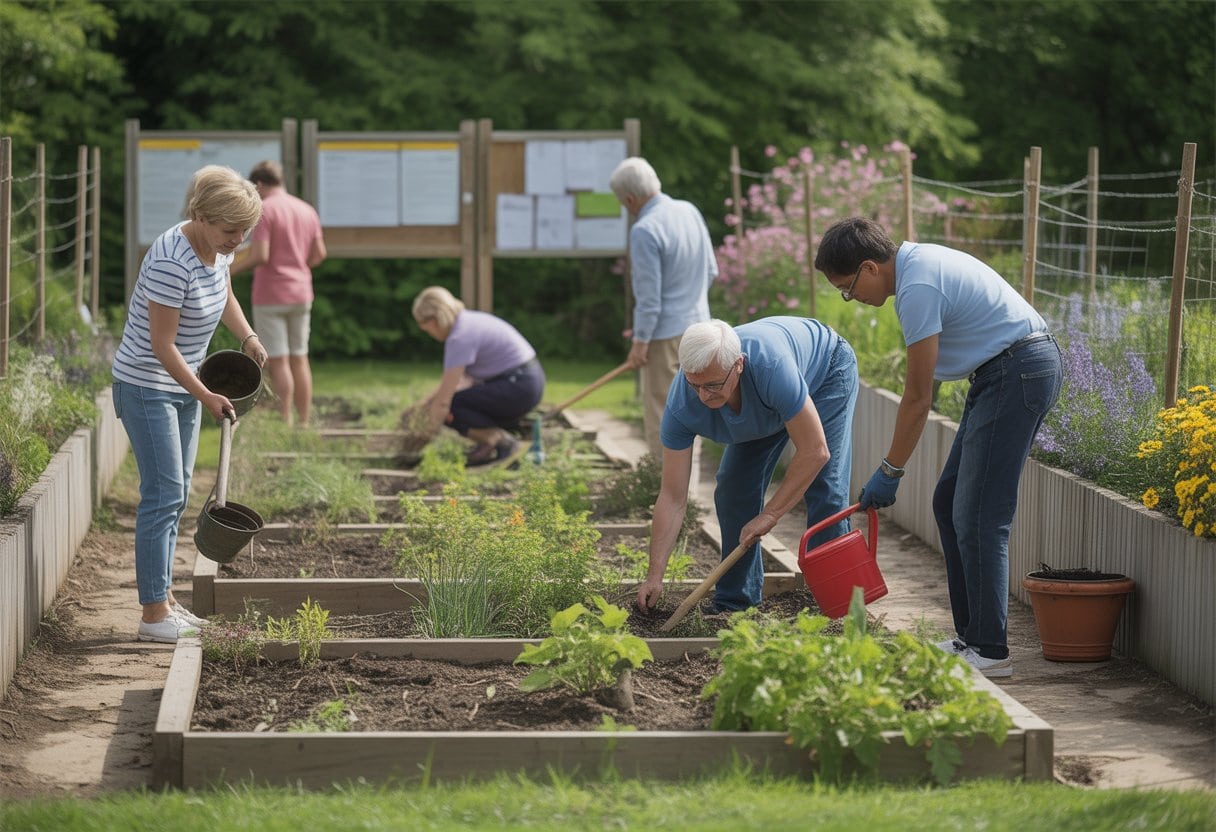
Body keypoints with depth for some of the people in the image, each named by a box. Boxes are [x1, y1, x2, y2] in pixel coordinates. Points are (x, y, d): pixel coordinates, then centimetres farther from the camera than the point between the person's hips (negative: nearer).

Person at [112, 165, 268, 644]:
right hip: (147, 387, -9)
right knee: (163, 494, -11)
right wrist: (205, 396, -20)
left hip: (183, 385, 9)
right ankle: (154, 614, -9)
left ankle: (163, 600, 20)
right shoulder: (172, 262, -28)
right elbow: (162, 345, -24)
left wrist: (248, 337, 6)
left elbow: (224, 295, 22)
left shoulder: (217, 248, -1)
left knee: (175, 494, 12)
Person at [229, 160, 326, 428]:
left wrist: (231, 270, -6)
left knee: (278, 361, -4)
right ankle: (304, 423, 11)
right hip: (301, 294, 6)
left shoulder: (264, 210, -12)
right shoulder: (307, 210, 8)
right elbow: (319, 254, 9)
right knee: (299, 359, 10)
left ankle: (285, 424, -5)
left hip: (270, 295, -6)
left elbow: (259, 255, -19)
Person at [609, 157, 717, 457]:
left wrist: (640, 341, -11)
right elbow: (711, 271, 12)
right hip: (698, 324, 8)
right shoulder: (690, 211, 3)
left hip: (666, 333, -8)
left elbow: (649, 297, -20)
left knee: (661, 413, 1)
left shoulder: (645, 231, -22)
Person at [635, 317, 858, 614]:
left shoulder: (771, 367, -46)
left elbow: (815, 452, -37)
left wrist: (769, 515, -29)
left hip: (826, 372, -5)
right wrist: (655, 575, -29)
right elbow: (672, 497, -24)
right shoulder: (682, 405, -31)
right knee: (734, 489, -3)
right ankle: (736, 598, 12)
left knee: (824, 486, -17)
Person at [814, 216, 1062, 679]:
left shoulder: (918, 289, -20)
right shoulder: (915, 260, 10)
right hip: (1004, 374, 11)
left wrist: (889, 472, -8)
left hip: (1017, 373, -11)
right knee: (949, 502, 12)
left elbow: (918, 398, -16)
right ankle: (971, 636, 14)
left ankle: (990, 651, -9)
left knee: (978, 517, -11)